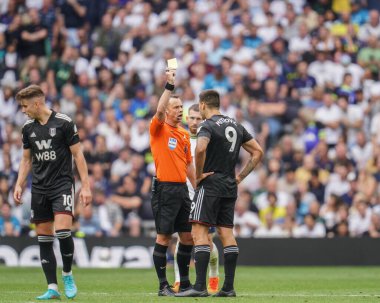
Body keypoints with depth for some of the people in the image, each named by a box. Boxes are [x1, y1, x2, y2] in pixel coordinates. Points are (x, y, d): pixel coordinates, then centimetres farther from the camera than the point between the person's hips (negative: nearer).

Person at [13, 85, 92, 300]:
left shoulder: (64, 123, -6)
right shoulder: (28, 128, 9)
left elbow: (78, 154, -4)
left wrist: (86, 186, -9)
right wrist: (19, 185, 7)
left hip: (62, 184, -5)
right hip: (39, 189, 5)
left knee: (63, 229, -21)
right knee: (44, 237, 2)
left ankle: (67, 274, 1)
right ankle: (52, 288, 5)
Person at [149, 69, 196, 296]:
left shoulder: (184, 133, 16)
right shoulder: (159, 129, -3)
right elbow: (159, 111, -25)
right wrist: (169, 86, -27)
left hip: (182, 189, 7)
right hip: (165, 189, -7)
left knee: (188, 237, 8)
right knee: (164, 237, -4)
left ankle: (185, 282, 19)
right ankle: (163, 285, 0)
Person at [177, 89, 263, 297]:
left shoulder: (208, 126, -10)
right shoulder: (236, 126, 14)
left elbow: (200, 149, -30)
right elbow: (258, 151, 16)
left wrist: (198, 174, -16)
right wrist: (241, 176, 14)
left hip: (210, 184, -8)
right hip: (230, 187, 8)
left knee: (199, 232, -9)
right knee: (227, 233, 8)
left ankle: (200, 286, -16)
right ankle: (229, 287, 6)